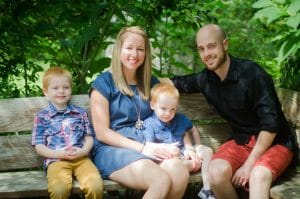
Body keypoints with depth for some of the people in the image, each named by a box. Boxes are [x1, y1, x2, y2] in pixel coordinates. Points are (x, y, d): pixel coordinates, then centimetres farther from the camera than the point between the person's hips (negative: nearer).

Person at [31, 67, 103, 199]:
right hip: (56, 160, -2)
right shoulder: (41, 117, 13)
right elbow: (39, 147, 8)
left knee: (96, 186, -29)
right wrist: (59, 154, -9)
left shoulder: (80, 113, 20)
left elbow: (89, 138, 17)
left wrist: (84, 151, -5)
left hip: (81, 158, 2)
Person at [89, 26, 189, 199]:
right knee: (161, 181, -33)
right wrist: (142, 147, -13)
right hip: (112, 149, -5)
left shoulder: (151, 82, 18)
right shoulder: (103, 83, 2)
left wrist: (168, 145, -7)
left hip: (147, 147, 5)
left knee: (181, 174, -29)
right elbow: (102, 133, -5)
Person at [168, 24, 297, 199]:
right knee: (217, 171, -26)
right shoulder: (205, 79, -2)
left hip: (275, 142, -5)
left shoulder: (252, 73, -20)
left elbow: (271, 124, -20)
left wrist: (248, 164, -21)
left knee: (258, 175, -38)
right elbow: (177, 83, 19)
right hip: (241, 141, 5)